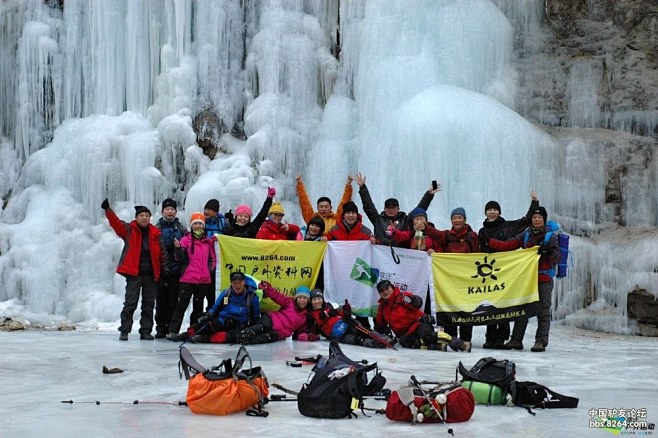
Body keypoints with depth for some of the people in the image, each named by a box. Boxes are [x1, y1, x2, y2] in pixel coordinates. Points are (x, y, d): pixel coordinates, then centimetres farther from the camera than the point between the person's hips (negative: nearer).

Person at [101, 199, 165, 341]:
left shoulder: (155, 233, 10)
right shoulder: (129, 230, 3)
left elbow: (162, 252, 13)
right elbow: (116, 223, -11)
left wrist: (165, 269, 7)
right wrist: (107, 210, -26)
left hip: (151, 275, 3)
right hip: (134, 273, -3)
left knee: (149, 304, 8)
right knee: (130, 303, -5)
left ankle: (146, 331, 16)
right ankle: (124, 331, 1)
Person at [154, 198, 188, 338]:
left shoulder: (181, 229, 12)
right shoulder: (156, 228, 9)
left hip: (176, 270, 0)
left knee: (174, 300, 0)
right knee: (161, 300, 0)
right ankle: (160, 328, 7)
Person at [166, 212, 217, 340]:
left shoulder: (209, 241, 10)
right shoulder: (186, 240, 0)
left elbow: (212, 258, 18)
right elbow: (181, 259, -6)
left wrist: (210, 269, 3)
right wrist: (178, 248, -22)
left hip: (204, 280, 4)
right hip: (188, 278, -4)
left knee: (198, 306, 10)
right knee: (181, 305, -5)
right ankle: (173, 331, -4)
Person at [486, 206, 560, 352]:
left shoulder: (551, 236, -1)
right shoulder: (525, 235, 11)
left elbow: (557, 257, -6)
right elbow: (507, 245, 7)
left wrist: (549, 252, -26)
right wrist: (488, 241, 0)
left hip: (544, 278, -4)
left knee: (543, 310, -4)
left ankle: (541, 341, -2)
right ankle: (516, 340, 10)